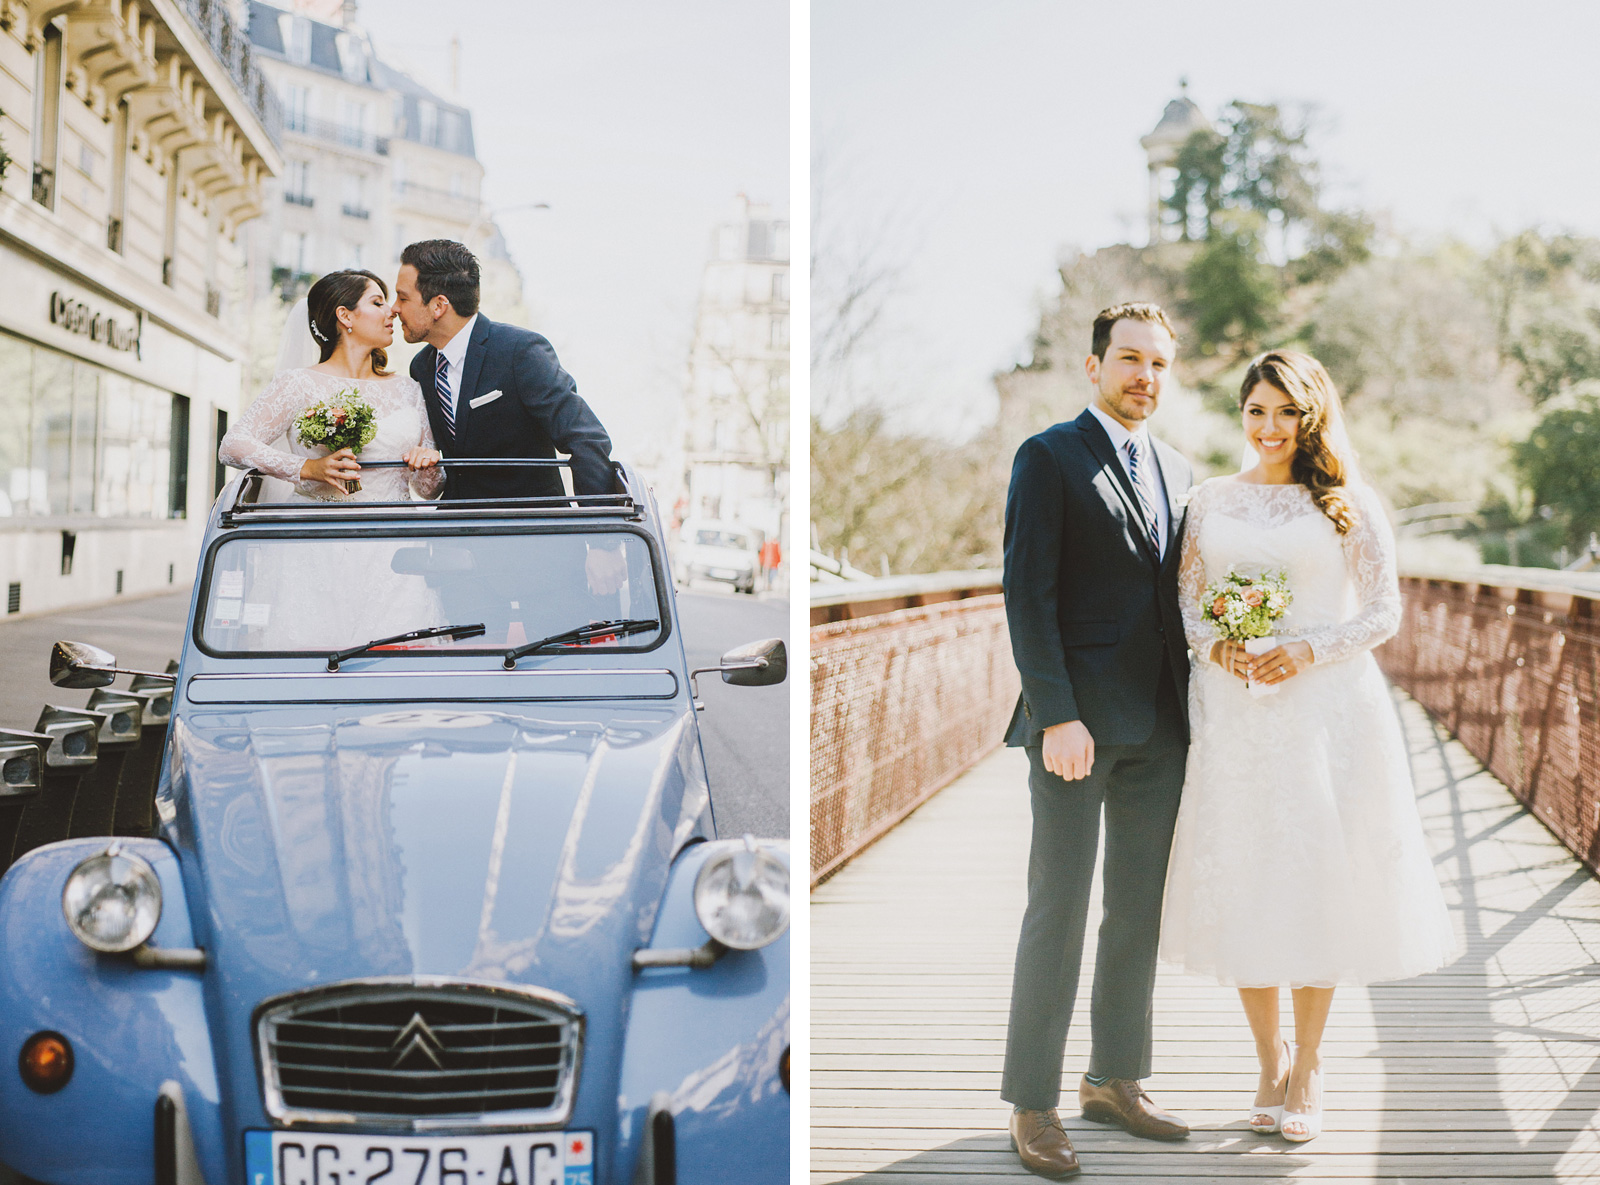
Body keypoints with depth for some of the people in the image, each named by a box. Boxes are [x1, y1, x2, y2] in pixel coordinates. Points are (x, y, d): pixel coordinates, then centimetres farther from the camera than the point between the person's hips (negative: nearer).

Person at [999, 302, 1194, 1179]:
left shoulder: (1176, 472, 15)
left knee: (1140, 908, 11)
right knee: (1058, 909, -3)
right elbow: (1027, 595, -11)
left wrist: (1192, 710, 8)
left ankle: (1114, 1081, 23)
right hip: (1077, 719, -6)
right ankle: (1033, 1104, 4)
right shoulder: (1048, 458, -5)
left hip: (1160, 726, 7)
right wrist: (1056, 716, -18)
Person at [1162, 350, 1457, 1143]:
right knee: (1241, 887, 3)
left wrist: (1308, 651, -14)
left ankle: (1308, 1065, 15)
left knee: (1317, 883, 1)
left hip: (1325, 712, -2)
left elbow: (1384, 611, 0)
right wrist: (1215, 646, -8)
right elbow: (1184, 601, 12)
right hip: (1232, 714, 2)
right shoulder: (1211, 501, 9)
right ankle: (1269, 1063, 18)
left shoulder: (1349, 503, 1)